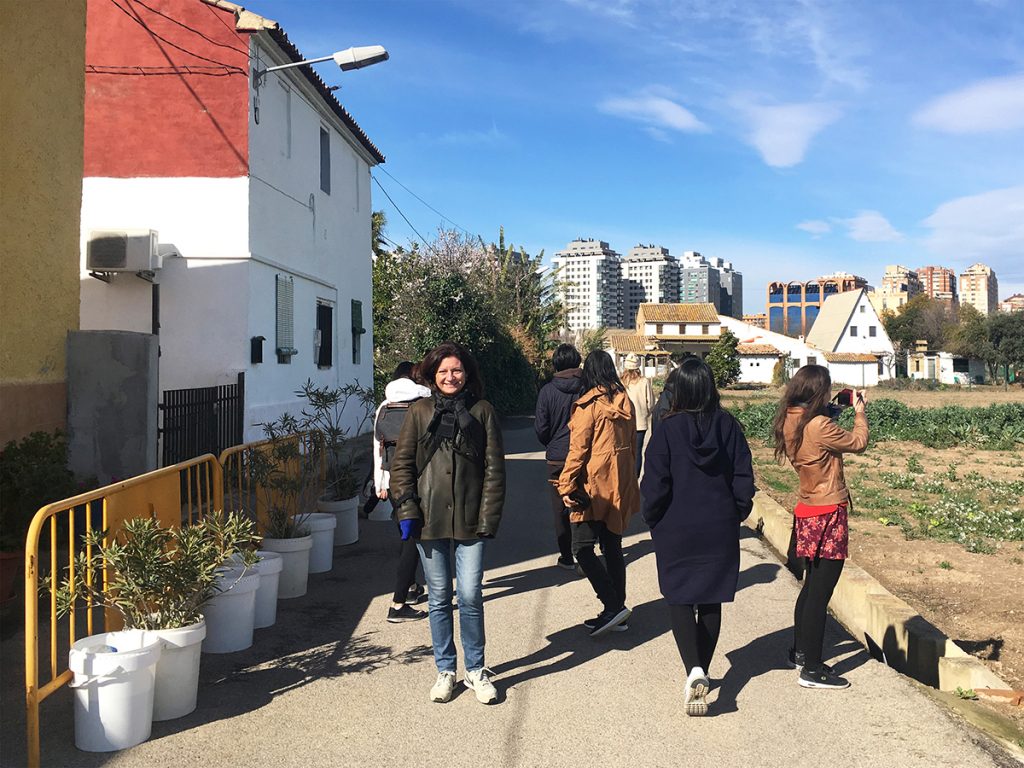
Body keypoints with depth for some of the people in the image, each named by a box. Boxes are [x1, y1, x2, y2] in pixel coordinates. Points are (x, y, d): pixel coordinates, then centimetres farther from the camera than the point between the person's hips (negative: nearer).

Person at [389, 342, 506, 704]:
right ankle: (445, 670, 24)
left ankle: (476, 670, 18)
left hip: (469, 522, -1)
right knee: (438, 598, 10)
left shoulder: (482, 411, 3)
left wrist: (489, 516, -5)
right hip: (429, 521, 1)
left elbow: (494, 469, 2)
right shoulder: (419, 412, 5)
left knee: (470, 596, -1)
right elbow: (401, 463, 5)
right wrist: (407, 511, -4)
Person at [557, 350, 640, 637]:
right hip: (621, 487, 8)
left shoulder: (587, 405, -13)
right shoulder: (624, 402, 8)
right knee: (612, 547, 14)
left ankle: (613, 606, -10)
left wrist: (567, 486, -10)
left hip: (594, 485, -8)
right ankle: (616, 609, 19)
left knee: (583, 548, -3)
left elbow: (578, 449, -15)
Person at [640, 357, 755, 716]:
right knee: (711, 601, 16)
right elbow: (744, 478, -2)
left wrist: (652, 519, 4)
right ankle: (702, 672, 26)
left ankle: (694, 671, -11)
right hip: (720, 530, 3)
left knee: (679, 599, 8)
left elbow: (655, 485, -12)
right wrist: (737, 514, 12)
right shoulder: (729, 426, -5)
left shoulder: (667, 430, -13)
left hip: (676, 531, -3)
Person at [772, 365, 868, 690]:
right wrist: (859, 410, 6)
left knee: (812, 585, 22)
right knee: (820, 592, -2)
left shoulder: (791, 422, 4)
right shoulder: (819, 425, -22)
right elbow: (858, 443, -8)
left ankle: (800, 652, 36)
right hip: (827, 516, -9)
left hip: (807, 512, 9)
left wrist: (834, 410, 11)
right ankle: (812, 669, 6)